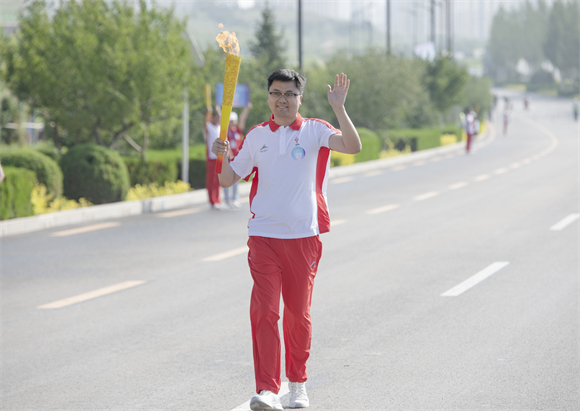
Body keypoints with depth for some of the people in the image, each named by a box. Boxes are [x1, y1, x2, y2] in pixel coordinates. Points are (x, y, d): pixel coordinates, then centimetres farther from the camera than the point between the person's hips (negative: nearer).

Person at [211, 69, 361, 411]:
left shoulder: (314, 130, 0)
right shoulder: (256, 136, 8)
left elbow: (353, 146, -17)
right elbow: (228, 180, 11)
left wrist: (339, 108, -27)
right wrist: (224, 156, -9)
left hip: (304, 235, -1)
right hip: (264, 235, 1)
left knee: (298, 313, 10)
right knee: (264, 309, -12)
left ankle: (298, 383, 28)